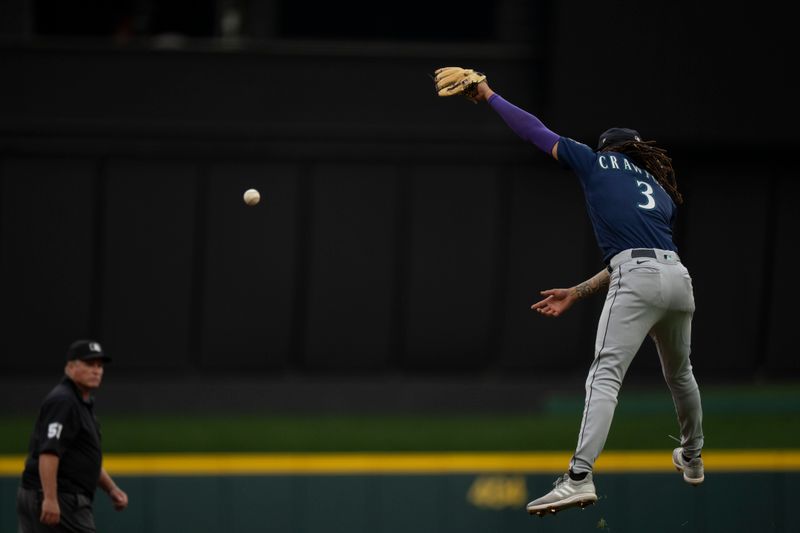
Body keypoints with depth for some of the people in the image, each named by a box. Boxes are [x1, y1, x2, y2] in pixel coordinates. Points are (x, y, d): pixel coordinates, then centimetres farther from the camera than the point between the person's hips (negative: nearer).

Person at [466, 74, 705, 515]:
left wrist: (489, 97, 30)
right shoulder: (662, 193, 31)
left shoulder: (598, 162, 17)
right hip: (678, 276, 6)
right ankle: (692, 459, 47)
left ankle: (579, 477, -32)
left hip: (639, 280, -6)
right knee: (679, 374, 29)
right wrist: (577, 293, 25)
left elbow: (537, 132, 19)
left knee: (605, 376, -17)